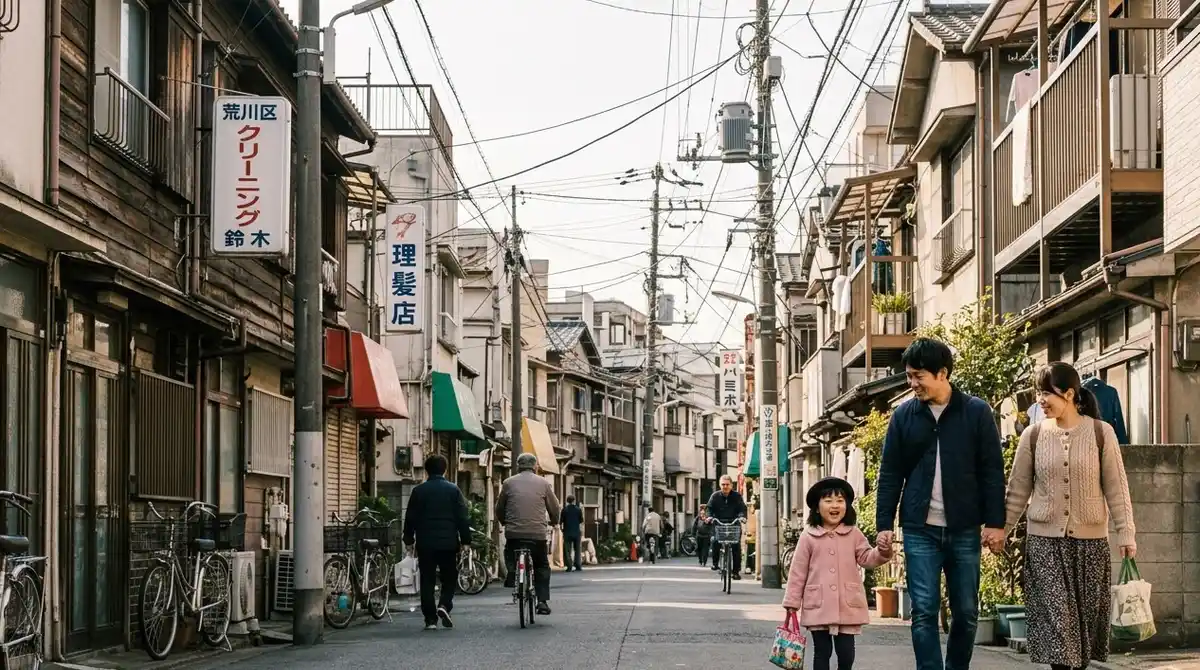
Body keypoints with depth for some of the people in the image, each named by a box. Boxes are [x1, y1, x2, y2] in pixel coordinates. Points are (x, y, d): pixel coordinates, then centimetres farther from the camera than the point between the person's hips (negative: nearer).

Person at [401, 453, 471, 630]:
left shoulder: (419, 491, 1)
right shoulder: (453, 489, 0)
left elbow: (410, 518, 3)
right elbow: (462, 517, -1)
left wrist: (409, 540, 11)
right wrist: (465, 540, 5)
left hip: (425, 543, 0)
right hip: (448, 542, 0)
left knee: (427, 580, 5)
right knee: (449, 578, 12)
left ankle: (430, 619, 2)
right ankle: (444, 605, -12)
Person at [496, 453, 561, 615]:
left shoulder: (508, 483, 6)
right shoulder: (543, 483, 5)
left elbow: (499, 510, 14)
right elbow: (555, 509, 12)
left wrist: (504, 523, 33)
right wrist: (553, 523, 32)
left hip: (514, 533, 0)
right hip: (538, 533, 0)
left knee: (510, 553, 28)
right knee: (542, 567, 14)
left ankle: (512, 573, 0)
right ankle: (543, 601, 3)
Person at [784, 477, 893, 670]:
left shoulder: (854, 534, 6)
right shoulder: (808, 537, 1)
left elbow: (866, 558, 3)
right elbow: (798, 572, 3)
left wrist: (882, 551, -18)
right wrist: (792, 602, 1)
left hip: (848, 606, 1)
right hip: (818, 607, -1)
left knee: (846, 653, 3)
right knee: (822, 652, 5)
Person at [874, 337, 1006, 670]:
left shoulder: (976, 412, 0)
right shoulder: (903, 415, 5)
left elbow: (992, 471, 0)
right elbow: (890, 474, 8)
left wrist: (995, 522, -5)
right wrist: (884, 524, 1)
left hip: (965, 530, 0)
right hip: (920, 530, 1)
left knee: (966, 612, 7)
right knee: (924, 612, -4)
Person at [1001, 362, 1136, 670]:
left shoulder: (1101, 433, -3)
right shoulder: (1033, 435, 0)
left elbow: (1116, 488, -1)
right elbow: (1018, 490, 6)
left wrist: (1126, 534, -5)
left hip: (1090, 540, 0)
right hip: (1044, 540, 0)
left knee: (1086, 614, 6)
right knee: (1055, 614, -6)